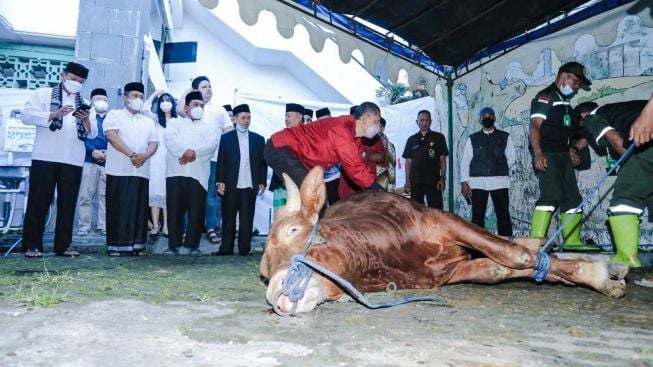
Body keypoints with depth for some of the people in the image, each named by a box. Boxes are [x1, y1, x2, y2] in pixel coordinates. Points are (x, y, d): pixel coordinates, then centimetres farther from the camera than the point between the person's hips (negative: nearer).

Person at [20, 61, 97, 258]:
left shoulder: (84, 104, 19)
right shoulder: (43, 94, 9)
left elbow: (93, 133, 12)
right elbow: (26, 115, -6)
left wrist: (86, 120, -8)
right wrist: (55, 114, -17)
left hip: (73, 160, 4)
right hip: (45, 157, -3)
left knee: (68, 203, 4)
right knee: (39, 201, -1)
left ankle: (63, 245, 10)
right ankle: (31, 245, 6)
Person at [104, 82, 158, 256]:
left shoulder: (148, 121, 19)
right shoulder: (114, 115, 7)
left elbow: (154, 143, 8)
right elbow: (112, 135, -10)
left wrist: (144, 155, -14)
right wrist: (131, 154, -21)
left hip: (141, 172, 4)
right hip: (119, 171, -4)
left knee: (139, 209, 4)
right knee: (118, 209, -3)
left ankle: (137, 245, 8)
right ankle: (116, 246, 2)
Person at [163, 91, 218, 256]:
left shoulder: (209, 126, 19)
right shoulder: (175, 122, 18)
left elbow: (212, 144, 0)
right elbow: (170, 139, -2)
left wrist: (194, 152, -15)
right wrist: (185, 152, -18)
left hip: (198, 173, 0)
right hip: (176, 172, 0)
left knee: (196, 211, -1)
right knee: (175, 209, 0)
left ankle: (193, 245, 6)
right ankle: (173, 245, 7)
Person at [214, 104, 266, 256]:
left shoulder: (258, 139, 10)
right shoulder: (226, 138, 6)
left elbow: (262, 162, 8)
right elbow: (221, 162, 2)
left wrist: (262, 182, 2)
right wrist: (221, 181, -5)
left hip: (250, 186, 1)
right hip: (230, 186, -1)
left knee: (246, 219, 4)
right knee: (228, 218, 6)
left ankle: (244, 248, 11)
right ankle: (226, 248, 13)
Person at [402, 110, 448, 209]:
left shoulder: (438, 137, 6)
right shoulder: (412, 139, 12)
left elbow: (442, 159, 4)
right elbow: (408, 161, 11)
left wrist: (442, 178, -6)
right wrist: (407, 180, 3)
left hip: (433, 181, -2)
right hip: (415, 181, 2)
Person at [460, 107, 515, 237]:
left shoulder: (505, 137, 12)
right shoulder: (472, 138, 11)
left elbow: (511, 158, 12)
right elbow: (465, 162, 6)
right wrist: (464, 182, -2)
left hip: (500, 182, 0)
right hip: (477, 182, 0)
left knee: (503, 216, -3)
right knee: (477, 216, 0)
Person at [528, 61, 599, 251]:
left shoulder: (565, 100, 23)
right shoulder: (545, 96, -5)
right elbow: (534, 127, -16)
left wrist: (571, 150, 18)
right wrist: (538, 154, -27)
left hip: (563, 155, 10)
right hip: (547, 155, -10)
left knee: (573, 197, 9)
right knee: (551, 194, -20)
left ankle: (572, 241, 15)